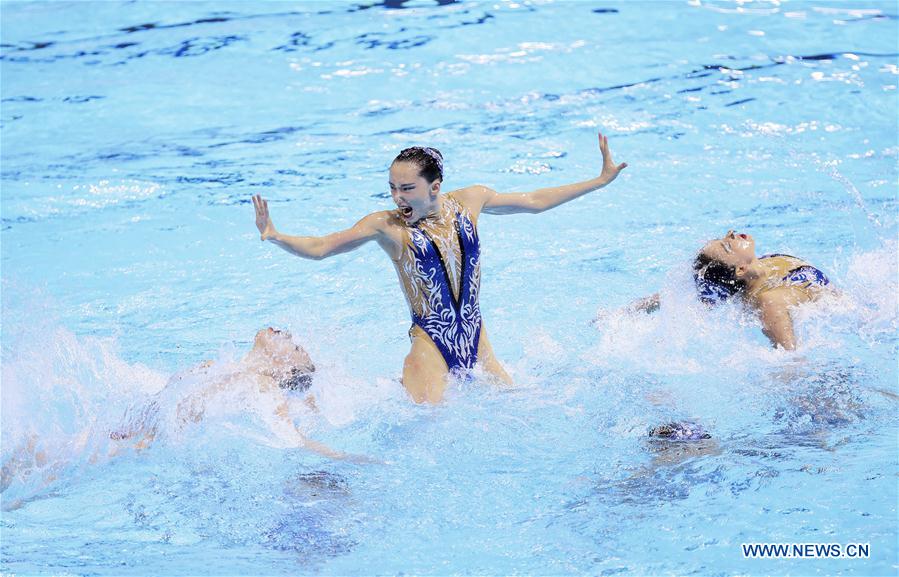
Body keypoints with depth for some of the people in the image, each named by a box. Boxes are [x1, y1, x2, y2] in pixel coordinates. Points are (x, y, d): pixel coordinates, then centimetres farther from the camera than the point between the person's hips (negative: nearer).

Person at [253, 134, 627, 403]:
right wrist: (274, 236, -34)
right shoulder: (387, 226, -11)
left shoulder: (469, 201, 0)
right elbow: (319, 248, -15)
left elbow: (534, 202, 13)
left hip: (475, 340, 5)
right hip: (431, 344, -5)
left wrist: (601, 180, 16)